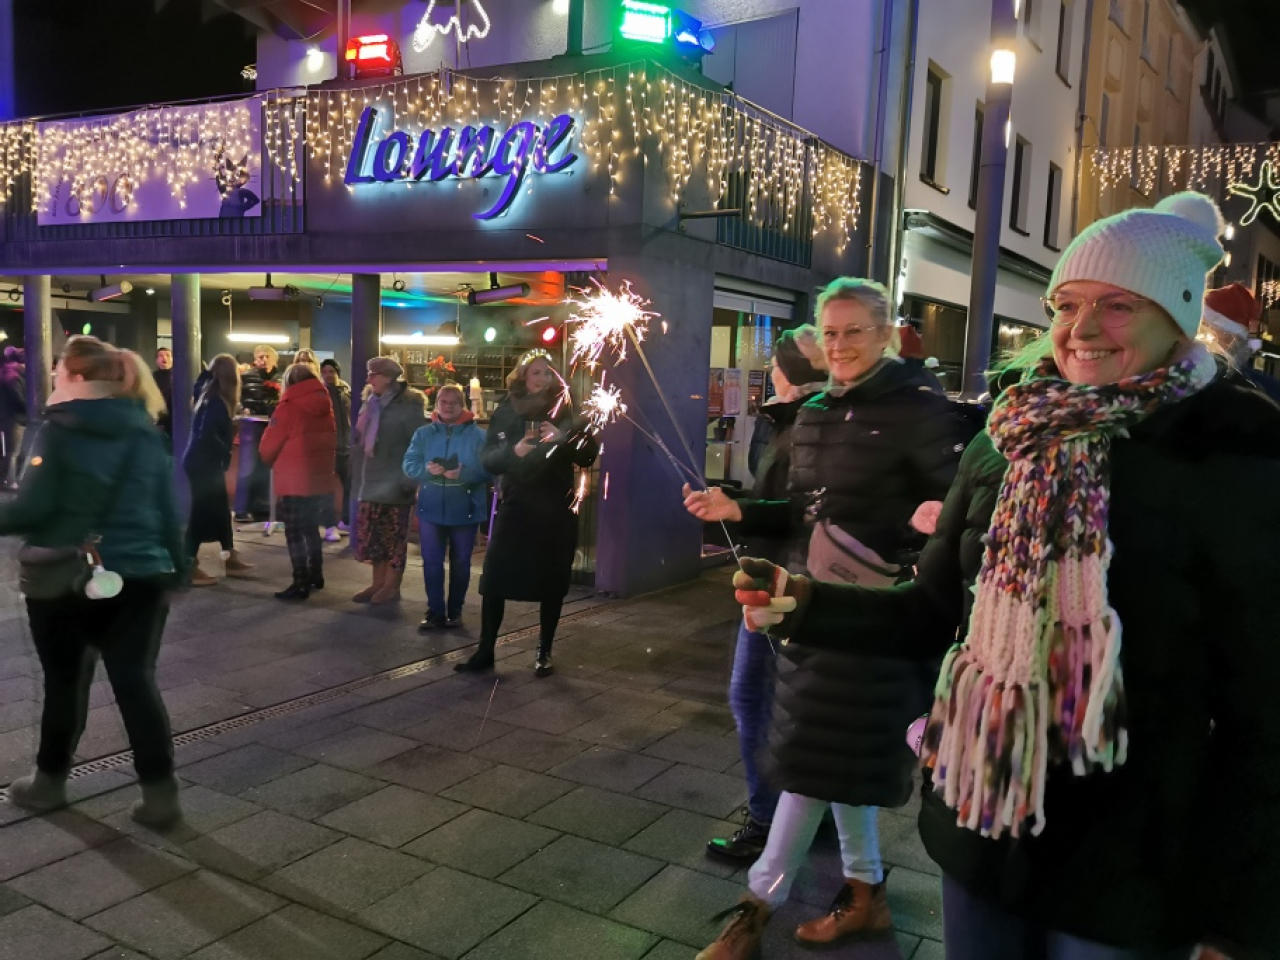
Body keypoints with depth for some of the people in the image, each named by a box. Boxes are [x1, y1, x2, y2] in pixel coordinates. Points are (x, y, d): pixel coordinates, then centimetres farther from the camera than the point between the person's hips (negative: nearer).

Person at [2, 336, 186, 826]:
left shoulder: (59, 429, -8)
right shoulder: (146, 432, 6)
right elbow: (168, 509, 7)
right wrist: (176, 566, 14)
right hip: (140, 576, 4)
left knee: (65, 682, 12)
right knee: (137, 681, 4)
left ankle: (50, 781, 30)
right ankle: (160, 792, 3)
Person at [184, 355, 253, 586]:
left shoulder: (212, 397, 11)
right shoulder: (216, 401, -18)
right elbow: (207, 435, -26)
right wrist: (226, 452, -14)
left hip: (206, 462, 10)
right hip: (203, 463, -10)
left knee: (220, 509, 15)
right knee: (202, 512, -4)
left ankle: (230, 557, 25)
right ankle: (190, 567, 2)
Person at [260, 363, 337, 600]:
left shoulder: (289, 407, -12)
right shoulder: (327, 407, 7)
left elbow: (267, 448, -8)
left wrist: (272, 463, 11)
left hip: (294, 482, -7)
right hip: (321, 479, 7)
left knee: (294, 532, 0)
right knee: (311, 528, 20)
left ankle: (301, 584, 0)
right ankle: (316, 575, 28)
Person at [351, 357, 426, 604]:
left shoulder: (407, 405, -10)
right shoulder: (371, 403, 13)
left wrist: (409, 480, -18)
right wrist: (358, 472, 14)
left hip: (393, 483, -8)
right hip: (372, 481, 8)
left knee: (394, 536, 1)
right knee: (371, 535, 10)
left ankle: (392, 586, 9)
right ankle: (378, 583, 19)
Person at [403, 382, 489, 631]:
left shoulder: (477, 434, -3)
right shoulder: (423, 433, 6)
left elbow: (487, 468, -11)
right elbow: (409, 464, 0)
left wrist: (463, 474, -27)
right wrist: (426, 469, -21)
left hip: (465, 509, -2)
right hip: (431, 508, 2)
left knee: (460, 562, 10)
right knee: (431, 561, 2)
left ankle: (455, 610, 23)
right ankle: (435, 611, 10)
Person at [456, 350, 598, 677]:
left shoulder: (567, 411, 1)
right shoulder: (505, 412, 2)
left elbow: (589, 456, -2)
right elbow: (487, 459, -1)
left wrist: (562, 439, -19)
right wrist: (513, 451, -20)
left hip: (556, 510, 0)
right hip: (514, 507, 1)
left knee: (551, 582, 5)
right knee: (494, 578, -3)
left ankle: (544, 654, 18)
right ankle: (485, 651, 9)